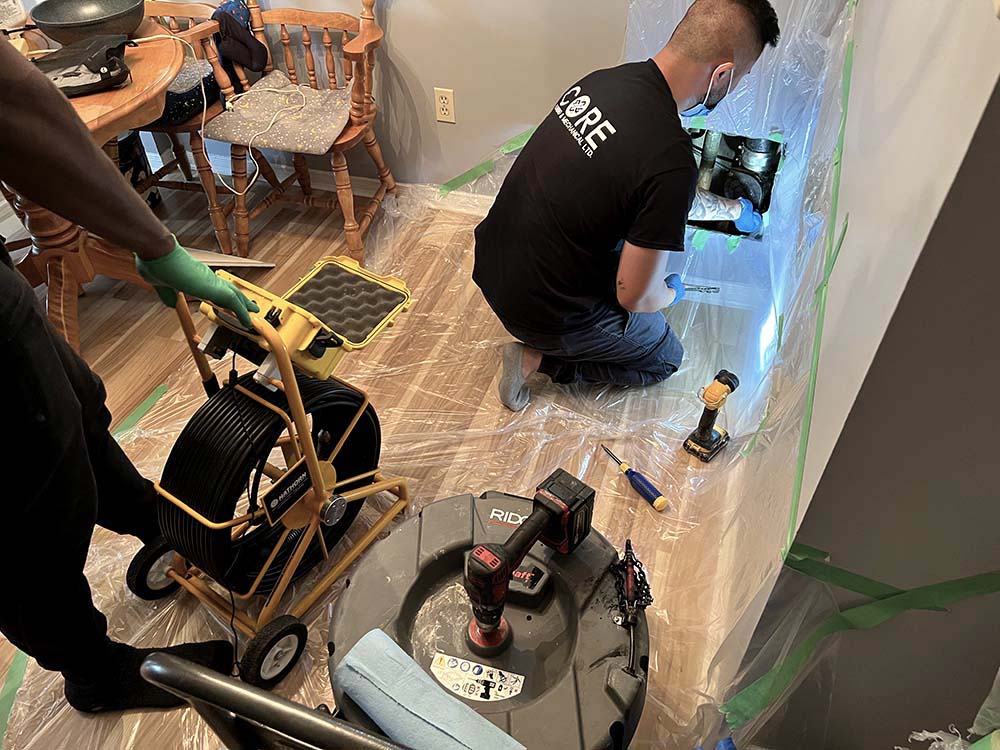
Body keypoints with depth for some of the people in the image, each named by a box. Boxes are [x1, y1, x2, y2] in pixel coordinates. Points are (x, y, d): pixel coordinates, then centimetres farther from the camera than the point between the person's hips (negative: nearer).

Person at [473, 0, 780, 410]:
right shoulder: (671, 162, -29)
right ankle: (539, 358, 3)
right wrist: (673, 292, 5)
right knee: (665, 358, 19)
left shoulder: (604, 79, -3)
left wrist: (725, 206, 29)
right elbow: (635, 297, -21)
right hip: (546, 311, -7)